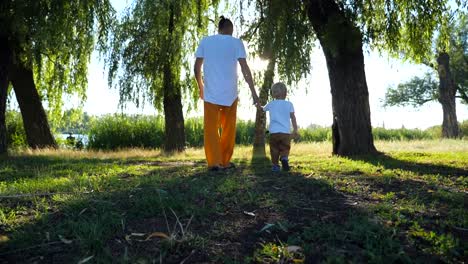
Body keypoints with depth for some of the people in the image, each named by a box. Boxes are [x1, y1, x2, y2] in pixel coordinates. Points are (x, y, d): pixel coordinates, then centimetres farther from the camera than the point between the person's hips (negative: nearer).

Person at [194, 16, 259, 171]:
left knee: (211, 128, 2)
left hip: (210, 93, 0)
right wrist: (253, 91, -3)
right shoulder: (236, 42, 2)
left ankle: (214, 162, -6)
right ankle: (225, 162, 14)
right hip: (230, 93, 0)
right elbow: (245, 68, -5)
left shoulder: (205, 41, 7)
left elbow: (197, 68, 4)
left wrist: (201, 88, 18)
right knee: (228, 129, 11)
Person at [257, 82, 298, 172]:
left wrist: (259, 106, 52)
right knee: (285, 148, 7)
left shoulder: (271, 104, 10)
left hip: (274, 132, 1)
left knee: (274, 149, 10)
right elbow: (293, 117, -1)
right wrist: (295, 130, -1)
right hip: (286, 132, -1)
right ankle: (284, 158, -20)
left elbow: (263, 108, 30)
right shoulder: (289, 104, 5)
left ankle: (275, 165, 6)